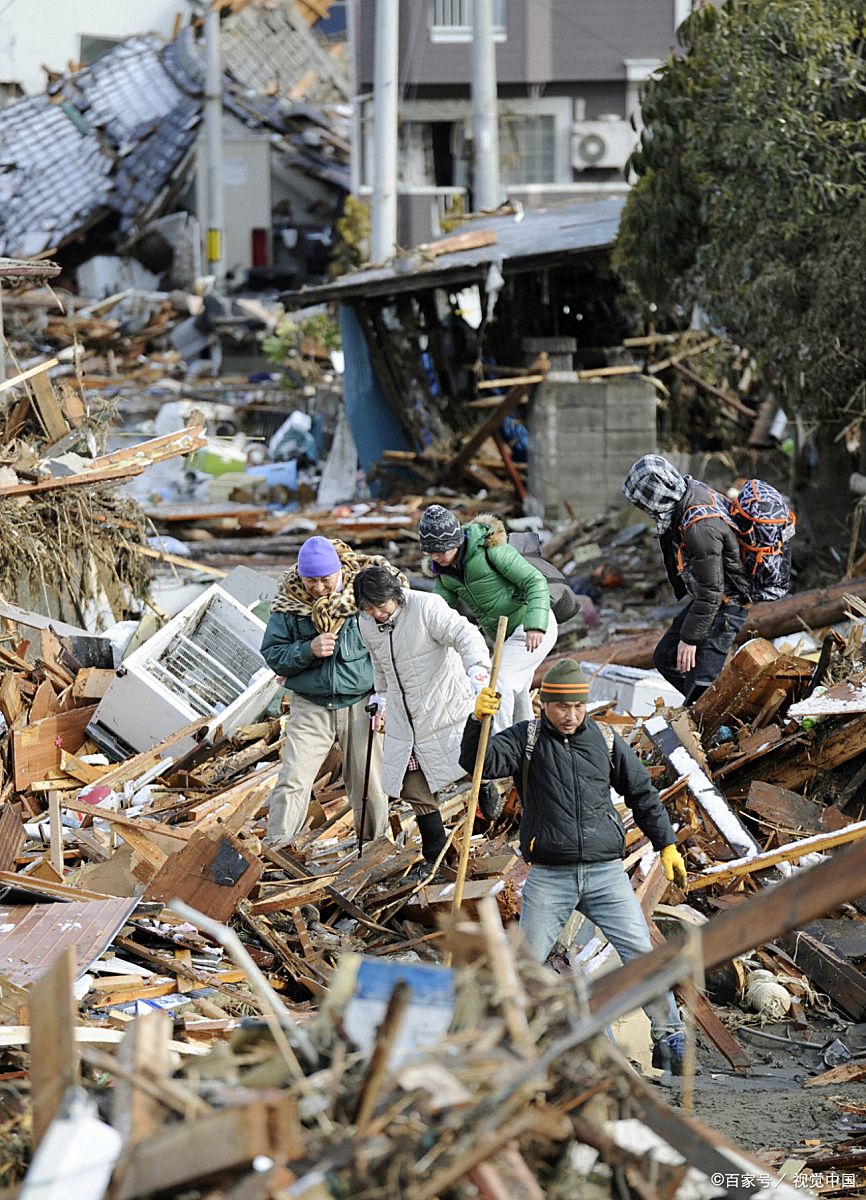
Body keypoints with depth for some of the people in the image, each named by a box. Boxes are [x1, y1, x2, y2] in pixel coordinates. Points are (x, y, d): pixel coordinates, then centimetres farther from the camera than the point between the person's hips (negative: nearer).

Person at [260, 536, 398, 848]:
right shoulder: (288, 604, -4)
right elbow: (272, 655, -2)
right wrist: (308, 650, -20)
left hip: (360, 704, 0)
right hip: (310, 708, 0)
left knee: (368, 782, 8)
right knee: (293, 780, -10)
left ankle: (376, 841, 25)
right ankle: (275, 844, -5)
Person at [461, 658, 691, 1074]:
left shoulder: (605, 740, 10)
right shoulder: (526, 739, 3)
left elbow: (642, 792, 19)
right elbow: (480, 761, -14)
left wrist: (667, 845, 16)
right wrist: (478, 719, -32)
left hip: (606, 872, 1)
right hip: (549, 878, -1)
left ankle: (669, 1039, 4)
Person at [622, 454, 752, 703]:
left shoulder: (700, 528, -33)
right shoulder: (691, 489, -5)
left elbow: (710, 592, -27)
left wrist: (690, 638, -19)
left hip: (725, 604, -10)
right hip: (708, 595, 10)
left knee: (699, 687, -12)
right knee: (665, 657, 15)